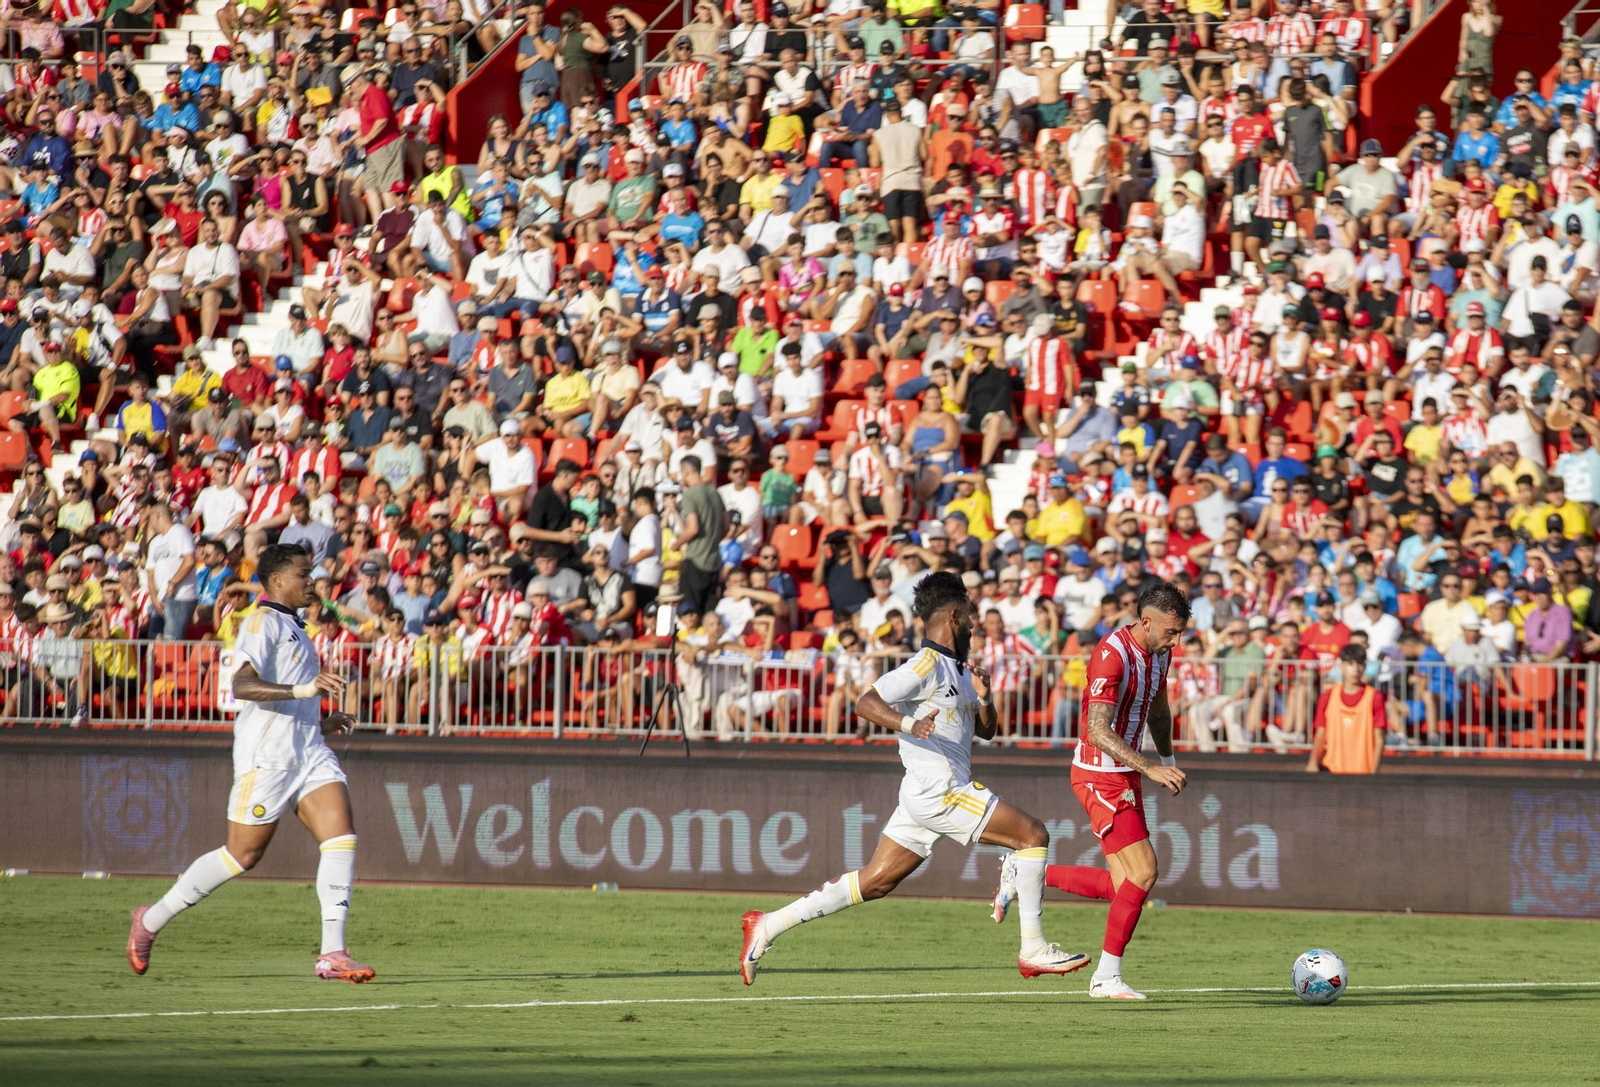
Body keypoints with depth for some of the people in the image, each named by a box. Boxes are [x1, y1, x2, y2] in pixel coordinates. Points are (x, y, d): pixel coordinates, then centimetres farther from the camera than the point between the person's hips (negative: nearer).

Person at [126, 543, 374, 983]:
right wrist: (302, 690, -34)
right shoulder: (262, 622, -8)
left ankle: (332, 954, -14)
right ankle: (151, 920, 16)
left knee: (342, 837, -10)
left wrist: (322, 720, 22)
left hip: (309, 750, 8)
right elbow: (243, 686, -24)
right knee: (243, 854, -2)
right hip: (267, 754, -8)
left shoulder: (291, 627, 23)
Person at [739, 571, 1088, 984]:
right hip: (938, 791, -10)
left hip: (930, 794, 10)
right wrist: (909, 724, -34)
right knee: (1034, 835, -8)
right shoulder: (927, 666, -11)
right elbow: (865, 703, -18)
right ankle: (1033, 949, -6)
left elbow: (986, 730, 25)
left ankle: (771, 925, 9)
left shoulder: (958, 668, 18)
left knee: (875, 881, 8)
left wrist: (983, 697, 4)